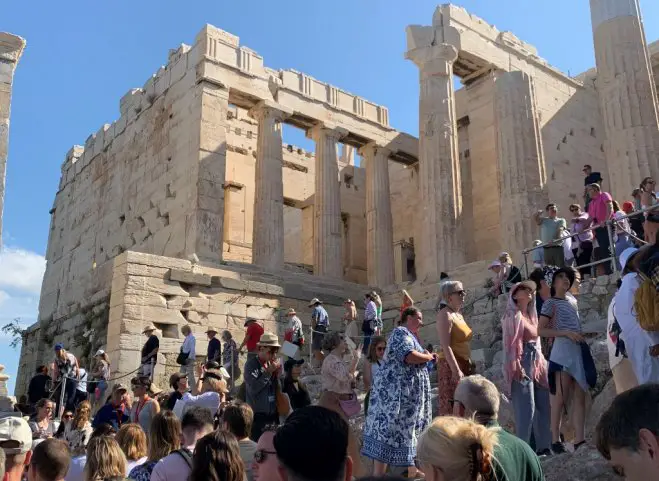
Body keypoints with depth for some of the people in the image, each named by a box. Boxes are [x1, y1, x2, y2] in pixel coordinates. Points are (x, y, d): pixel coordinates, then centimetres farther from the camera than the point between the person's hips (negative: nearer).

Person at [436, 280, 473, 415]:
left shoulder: (459, 315, 18)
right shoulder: (445, 314, -9)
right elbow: (446, 346, -18)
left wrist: (469, 366, 16)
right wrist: (456, 370, -24)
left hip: (464, 365, 9)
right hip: (451, 365, -9)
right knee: (451, 409, -11)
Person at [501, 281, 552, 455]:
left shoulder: (531, 315, 20)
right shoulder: (513, 315, -6)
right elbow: (511, 343, -14)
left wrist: (541, 363, 13)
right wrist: (516, 366, -22)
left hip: (535, 363, 9)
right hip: (522, 364, -9)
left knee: (543, 406, 10)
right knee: (526, 408, -8)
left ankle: (543, 446, 19)